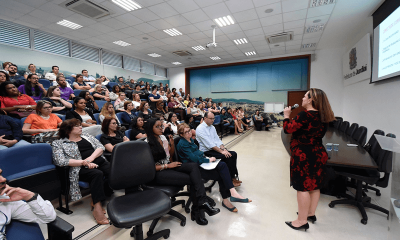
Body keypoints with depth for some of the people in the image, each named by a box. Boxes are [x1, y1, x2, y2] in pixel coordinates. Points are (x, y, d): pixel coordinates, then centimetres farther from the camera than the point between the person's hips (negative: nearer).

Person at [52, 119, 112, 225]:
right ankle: (97, 207, -28)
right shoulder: (59, 144, 10)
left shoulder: (87, 136, 23)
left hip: (100, 162, 4)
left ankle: (95, 201, -13)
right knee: (97, 174, -36)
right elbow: (60, 161, -7)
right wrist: (84, 162, -15)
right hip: (82, 169, -4)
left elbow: (100, 147, 13)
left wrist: (91, 158, -7)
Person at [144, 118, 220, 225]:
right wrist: (167, 166, -15)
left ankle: (202, 202, -27)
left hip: (169, 166, 7)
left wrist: (172, 144, 2)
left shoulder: (163, 137, 11)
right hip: (159, 173, -6)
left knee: (193, 166, -21)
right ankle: (197, 211, -4)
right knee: (192, 179, -19)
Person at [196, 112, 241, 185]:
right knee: (227, 157, -24)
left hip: (216, 148, 8)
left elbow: (217, 140, 12)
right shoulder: (200, 129, -14)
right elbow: (209, 144, -20)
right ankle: (230, 180, -7)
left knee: (233, 154, -8)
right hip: (207, 151, -8)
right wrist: (221, 151, -22)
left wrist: (224, 149, -6)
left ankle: (233, 177, -2)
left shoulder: (212, 127, 14)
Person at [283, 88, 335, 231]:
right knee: (314, 185, 17)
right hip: (318, 154, 9)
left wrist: (286, 116, -3)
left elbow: (288, 129, -19)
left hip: (304, 156, -9)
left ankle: (302, 221, 10)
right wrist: (292, 117, 13)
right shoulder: (322, 117, 9)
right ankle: (311, 213, 33)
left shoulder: (305, 115, -19)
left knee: (303, 187, 0)